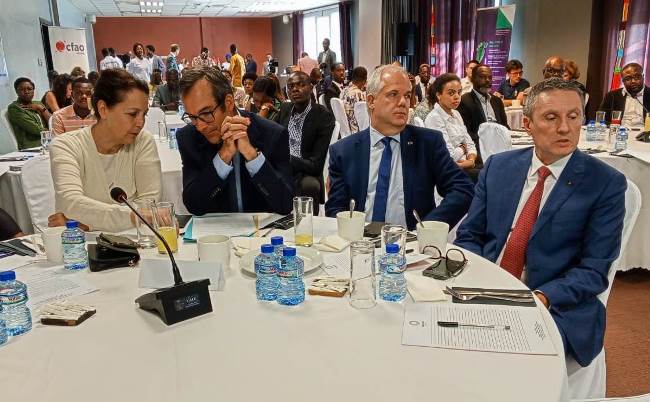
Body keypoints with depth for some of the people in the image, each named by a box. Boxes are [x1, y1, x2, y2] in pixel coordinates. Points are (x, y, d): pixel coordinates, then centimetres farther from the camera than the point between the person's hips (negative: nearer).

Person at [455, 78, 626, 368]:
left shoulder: (606, 184, -3)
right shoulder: (498, 166, 7)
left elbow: (594, 270, -5)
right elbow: (468, 236, 9)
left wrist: (541, 298, -22)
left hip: (557, 308, -3)